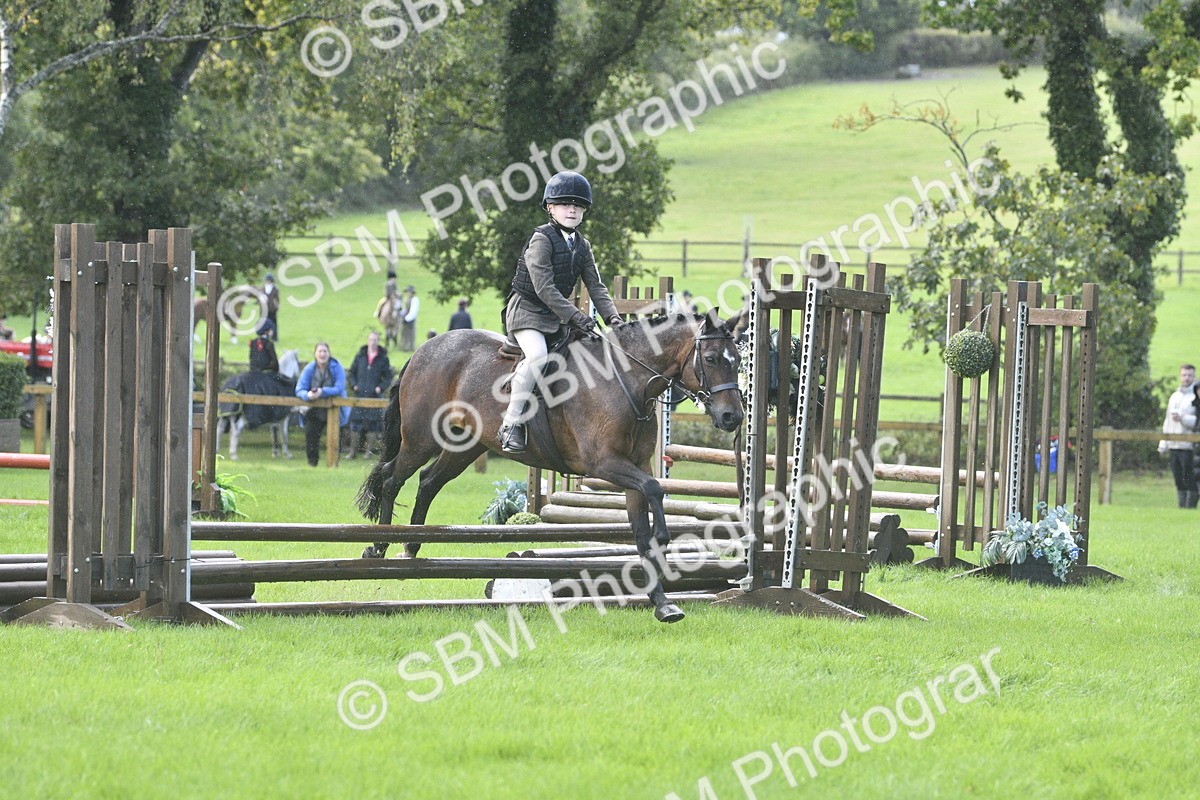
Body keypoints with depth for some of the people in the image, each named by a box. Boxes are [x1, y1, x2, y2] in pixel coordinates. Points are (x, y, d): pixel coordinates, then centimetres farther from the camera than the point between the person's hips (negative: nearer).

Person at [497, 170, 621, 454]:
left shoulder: (581, 246, 9)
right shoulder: (541, 239, -15)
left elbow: (595, 286, 8)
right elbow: (544, 288, -23)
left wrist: (612, 316, -9)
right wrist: (577, 318, -27)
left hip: (558, 313, 8)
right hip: (527, 310, -8)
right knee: (537, 356, -32)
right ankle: (512, 423, -26)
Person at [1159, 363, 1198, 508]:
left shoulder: (1196, 397, -3)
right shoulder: (1174, 397, 19)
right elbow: (1167, 422, 22)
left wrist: (1183, 419, -21)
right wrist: (1163, 444, 17)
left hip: (1189, 446, -7)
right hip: (1173, 446, 7)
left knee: (1191, 482, -7)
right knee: (1179, 482, 8)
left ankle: (1190, 507, -5)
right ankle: (1182, 506, 12)